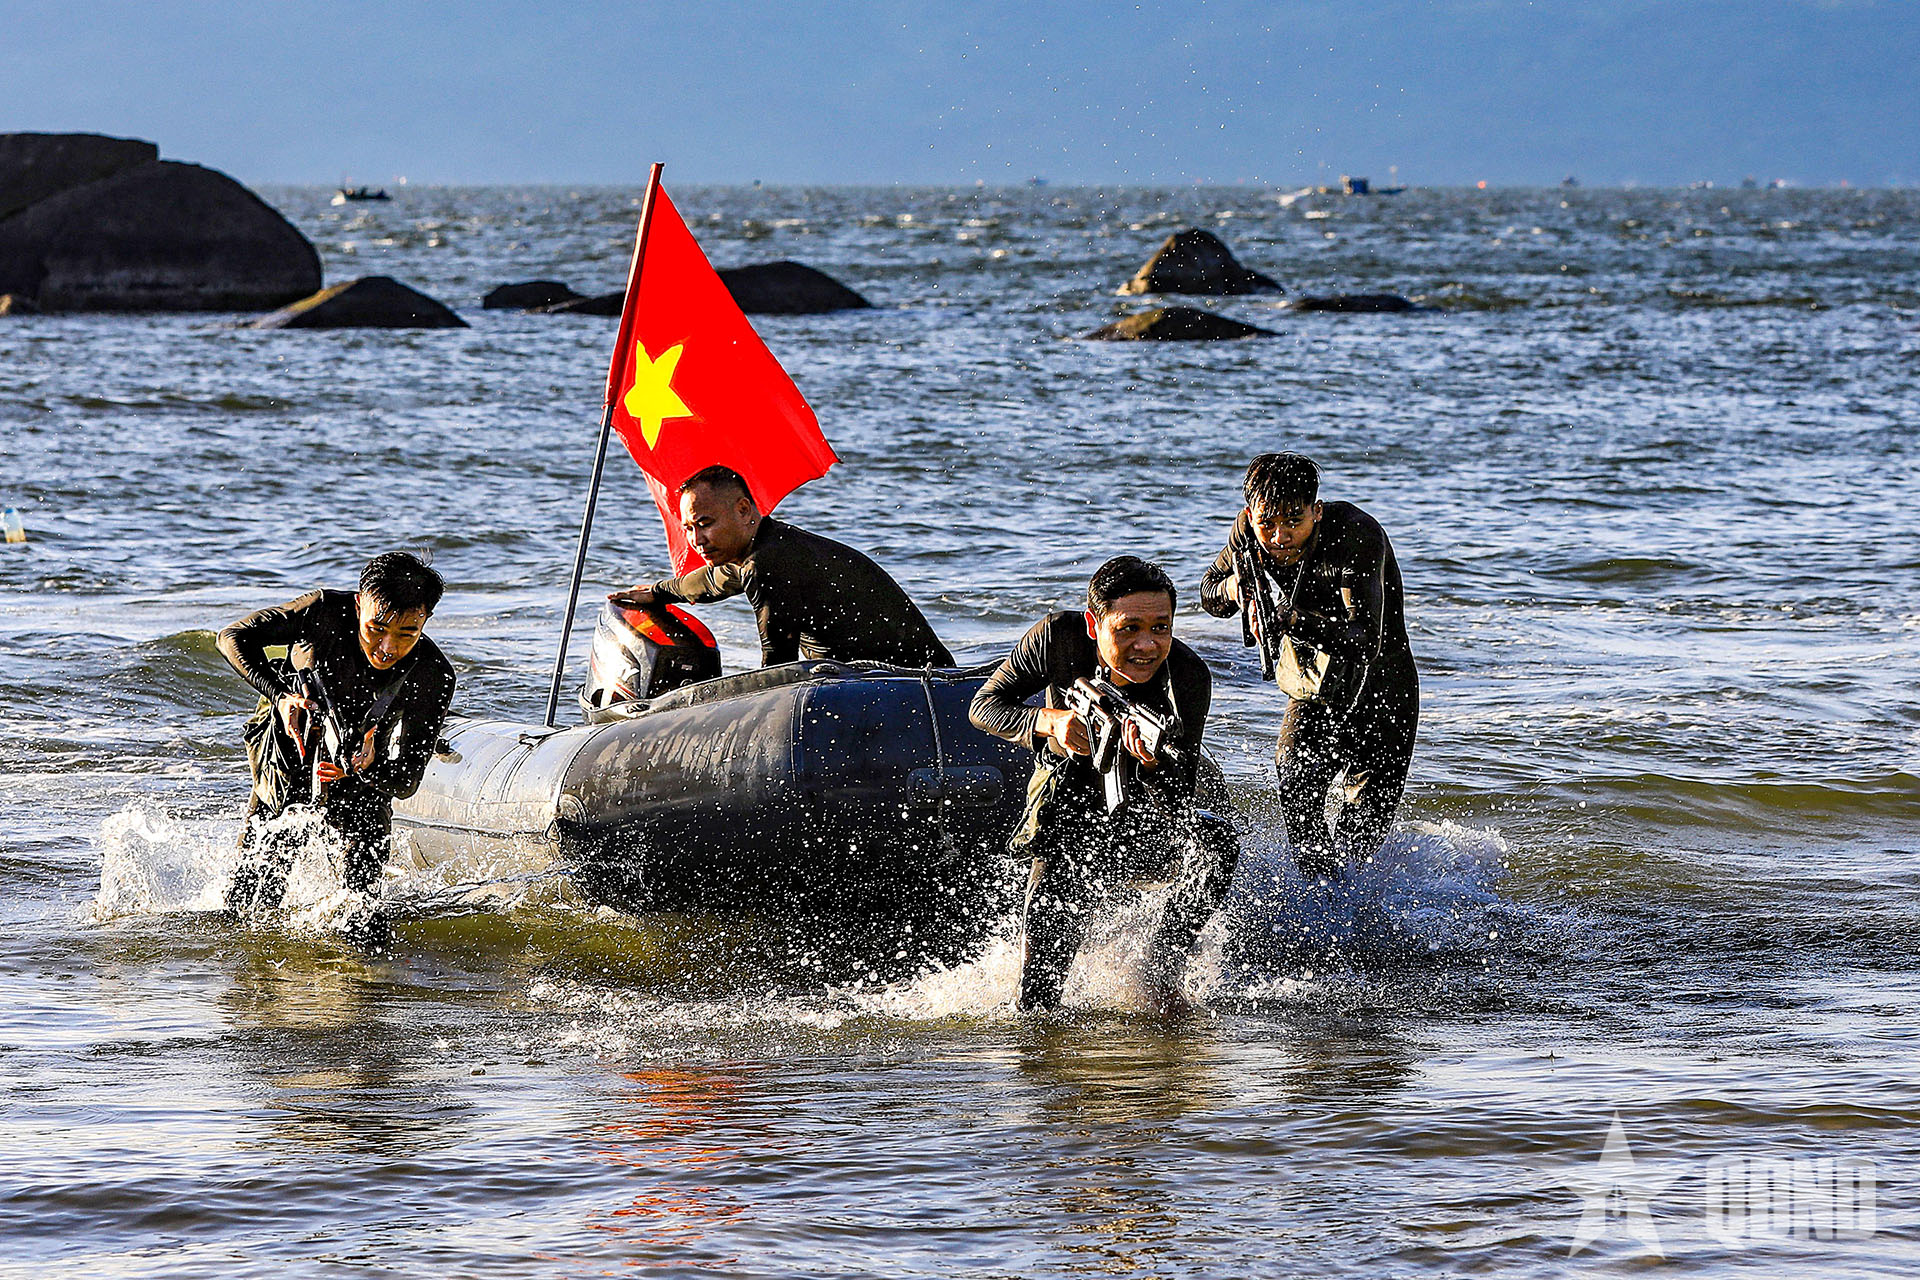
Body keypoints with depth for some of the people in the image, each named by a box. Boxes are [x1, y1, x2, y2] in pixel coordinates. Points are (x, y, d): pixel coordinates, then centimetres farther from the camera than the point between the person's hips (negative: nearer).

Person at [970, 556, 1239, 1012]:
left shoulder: (1188, 678, -26)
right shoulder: (1058, 638, -22)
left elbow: (1178, 804, -27)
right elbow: (985, 705, -11)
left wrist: (1153, 762, -49)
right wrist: (1052, 721, -30)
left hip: (1145, 816, 0)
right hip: (1069, 814, 0)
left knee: (1216, 841, -30)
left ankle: (1164, 965, -14)